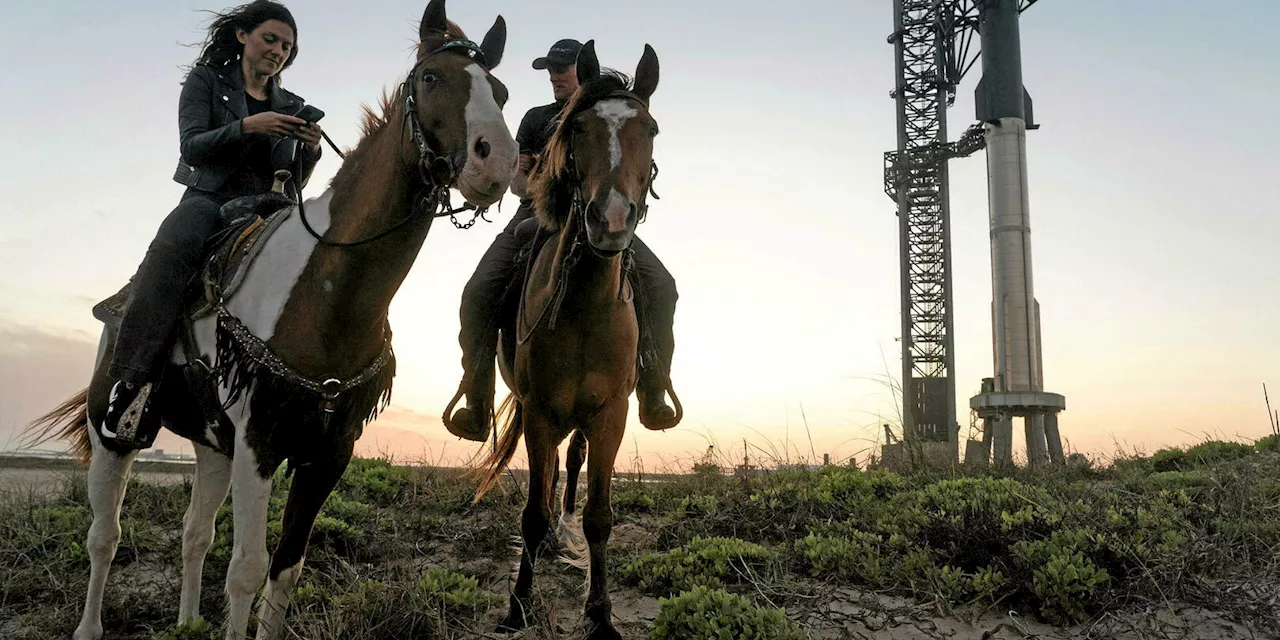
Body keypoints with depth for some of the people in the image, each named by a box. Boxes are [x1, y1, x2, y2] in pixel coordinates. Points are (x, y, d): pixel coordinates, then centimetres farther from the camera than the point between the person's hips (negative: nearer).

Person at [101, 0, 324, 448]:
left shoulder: (290, 107, 21)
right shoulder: (205, 81, 12)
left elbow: (292, 182, 14)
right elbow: (192, 145, -2)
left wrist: (309, 150, -7)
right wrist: (247, 127, -17)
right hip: (209, 198, -4)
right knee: (172, 249, -31)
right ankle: (132, 381, -32)